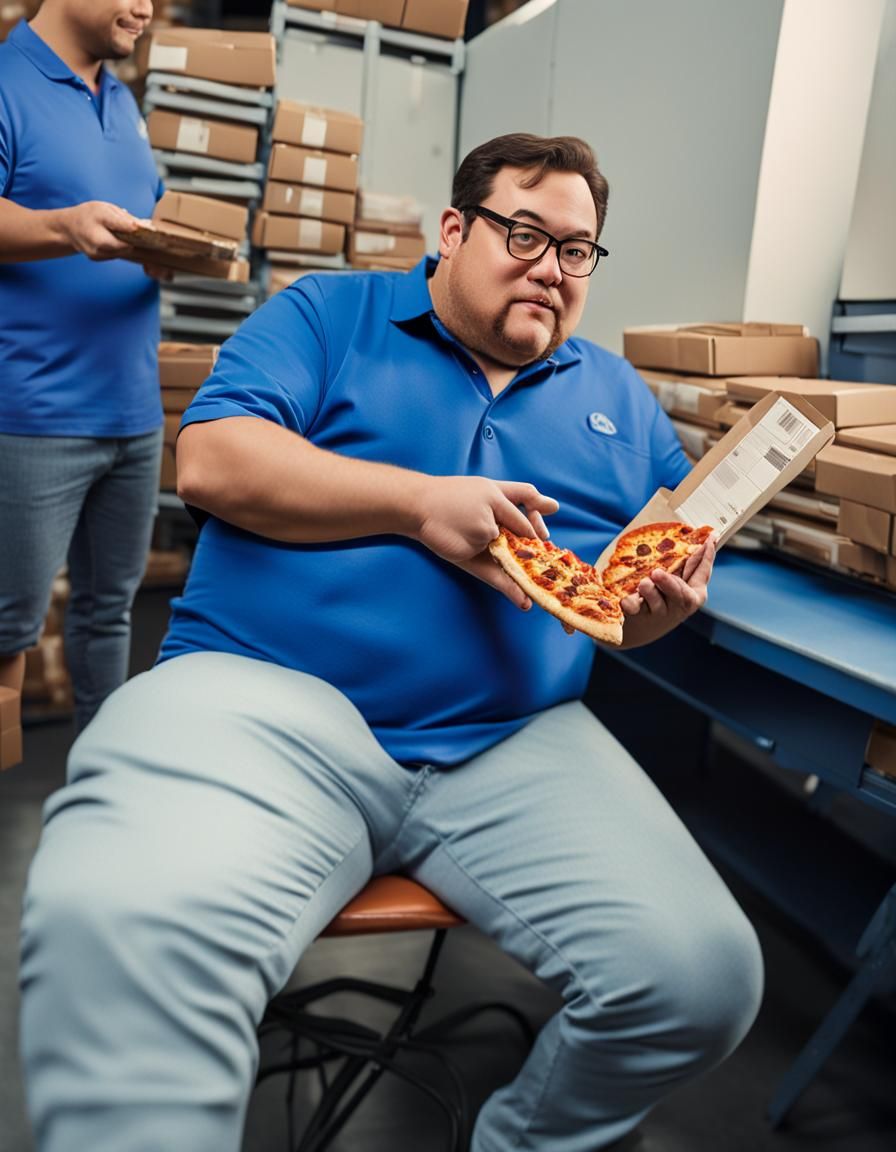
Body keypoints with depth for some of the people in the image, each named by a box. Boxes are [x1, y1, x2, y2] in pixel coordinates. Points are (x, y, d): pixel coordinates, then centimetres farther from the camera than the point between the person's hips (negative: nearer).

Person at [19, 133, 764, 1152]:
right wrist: (422, 503, -11)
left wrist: (667, 601, -2)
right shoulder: (330, 315, 13)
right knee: (122, 927, -33)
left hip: (518, 743, 4)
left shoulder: (619, 397, 23)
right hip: (265, 699, -3)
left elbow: (651, 577, 23)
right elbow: (211, 459, -2)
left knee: (705, 975, -14)